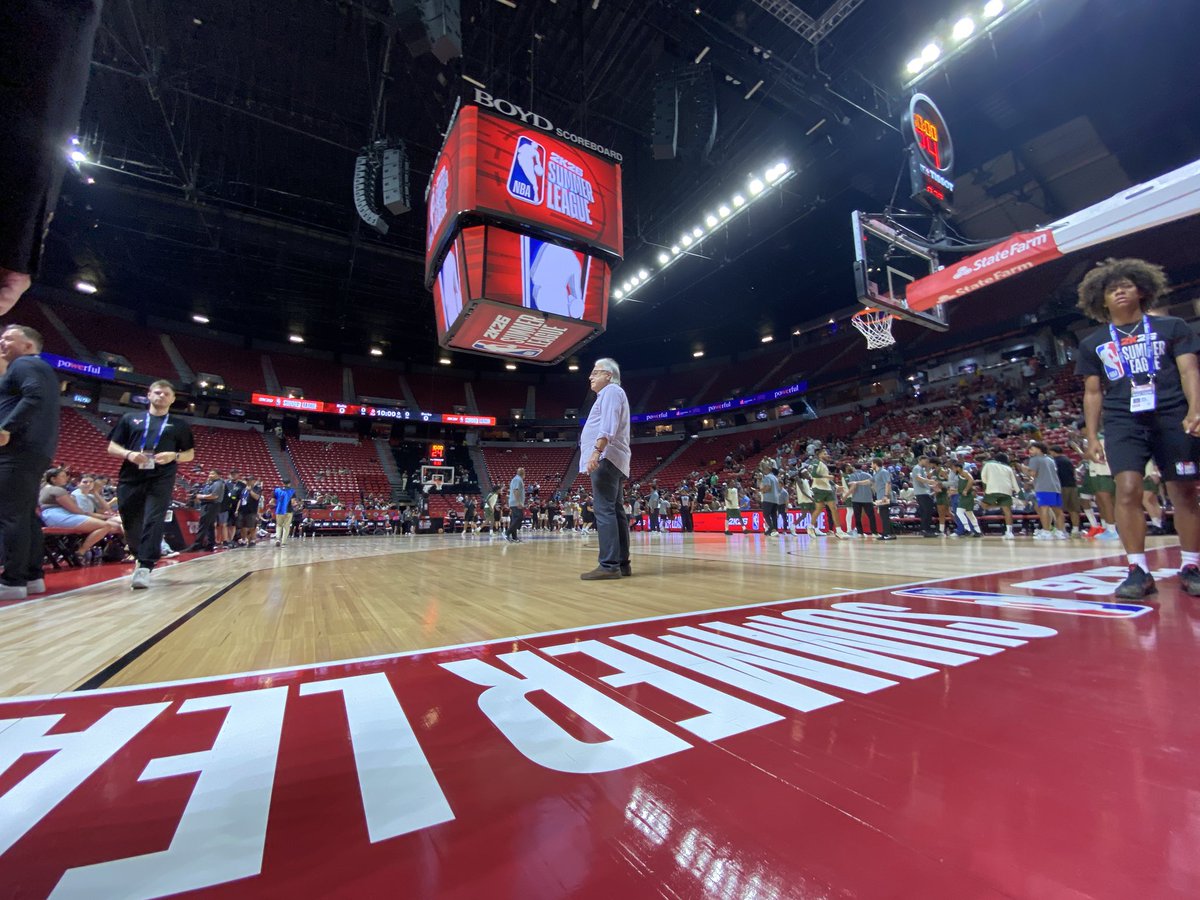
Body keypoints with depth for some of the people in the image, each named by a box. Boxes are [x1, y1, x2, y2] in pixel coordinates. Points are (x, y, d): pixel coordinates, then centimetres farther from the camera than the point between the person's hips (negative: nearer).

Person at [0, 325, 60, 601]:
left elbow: (34, 397, -21)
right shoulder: (44, 369, 25)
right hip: (37, 451, 10)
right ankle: (32, 576, 13)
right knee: (27, 515, 10)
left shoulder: (23, 365, -4)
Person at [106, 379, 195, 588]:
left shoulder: (179, 425, 13)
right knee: (131, 524, 8)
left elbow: (190, 454, 14)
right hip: (130, 479, 2)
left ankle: (144, 568, -16)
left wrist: (174, 456, -8)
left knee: (153, 522, -13)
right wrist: (128, 454, -9)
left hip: (161, 480, -2)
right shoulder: (129, 419, 16)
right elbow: (112, 447, 13)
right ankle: (142, 559, 30)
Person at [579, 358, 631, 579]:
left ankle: (609, 565, -18)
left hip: (606, 459, -11)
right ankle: (622, 563, 9)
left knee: (604, 510, -15)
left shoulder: (611, 391, -2)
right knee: (615, 511, 7)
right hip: (614, 461, 11)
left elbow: (608, 425, -19)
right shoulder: (611, 393, 29)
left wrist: (597, 450, -29)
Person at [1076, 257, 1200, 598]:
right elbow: (1093, 392, 11)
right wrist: (1092, 436, 5)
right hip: (1123, 423, 0)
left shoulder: (1172, 327, 10)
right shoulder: (1092, 344, 12)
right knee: (1128, 489, -14)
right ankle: (1139, 570, -10)